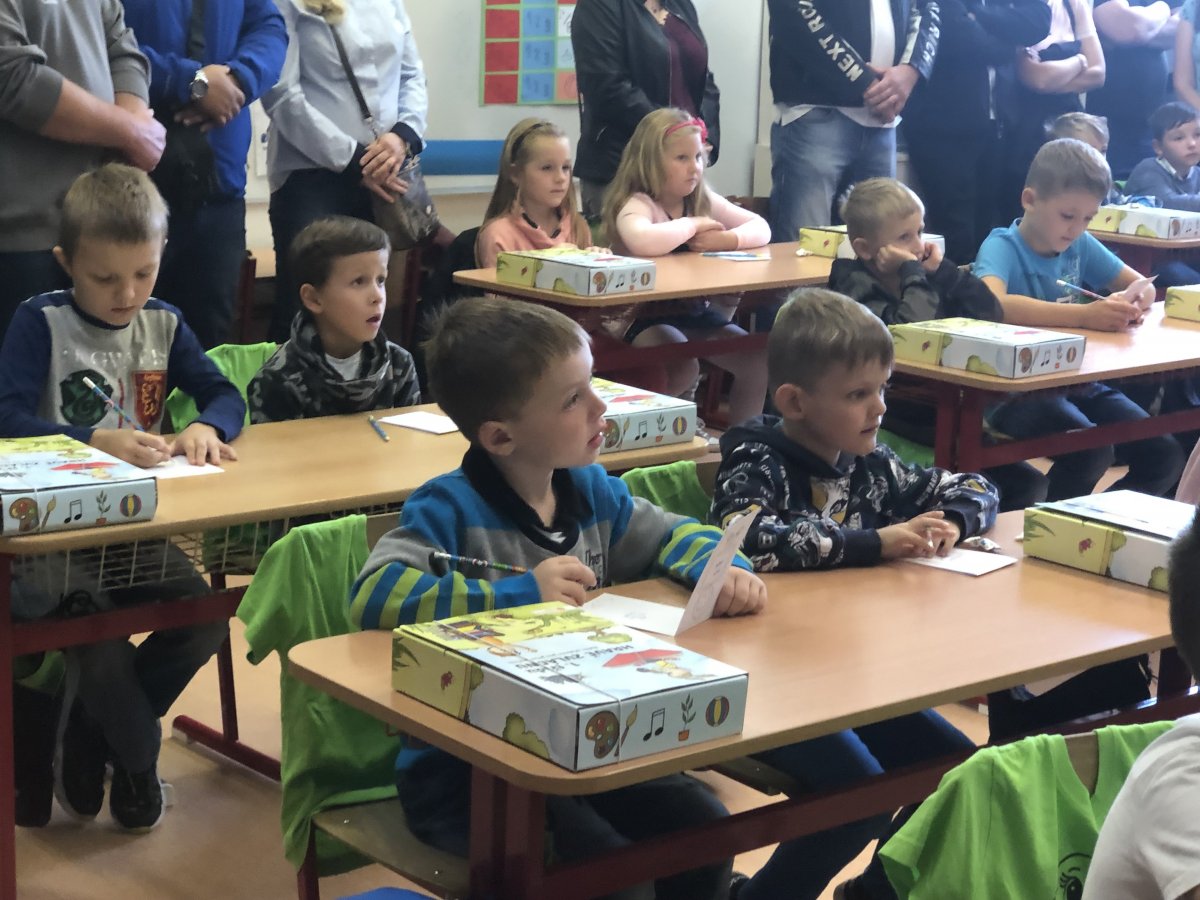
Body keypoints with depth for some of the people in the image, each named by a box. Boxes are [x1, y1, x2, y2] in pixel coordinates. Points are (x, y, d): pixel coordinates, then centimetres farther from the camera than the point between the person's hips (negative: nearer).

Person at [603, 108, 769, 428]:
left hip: (697, 310, 7)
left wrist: (726, 239, -16)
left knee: (757, 360, -10)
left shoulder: (704, 200, 8)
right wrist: (693, 225, -20)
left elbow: (760, 228, 6)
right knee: (683, 368, -32)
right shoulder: (636, 205, -13)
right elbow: (643, 242, -37)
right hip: (646, 315, -7)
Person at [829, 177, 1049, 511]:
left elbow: (991, 314, 3)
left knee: (1030, 486, 0)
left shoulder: (926, 277, 11)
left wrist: (942, 270, -4)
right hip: (897, 424, -7)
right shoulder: (858, 289, -9)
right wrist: (913, 272, -14)